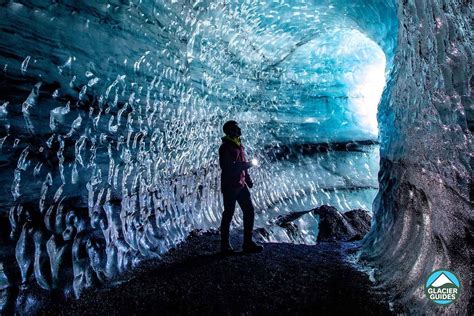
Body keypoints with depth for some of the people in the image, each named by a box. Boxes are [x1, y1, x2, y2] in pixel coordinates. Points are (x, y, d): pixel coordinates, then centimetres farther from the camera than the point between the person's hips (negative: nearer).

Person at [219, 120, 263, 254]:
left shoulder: (239, 145, 14)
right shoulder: (225, 147, -12)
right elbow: (227, 166, -23)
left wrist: (248, 179, 14)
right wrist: (246, 165, -19)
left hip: (241, 185, 8)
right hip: (229, 186, -8)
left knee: (249, 211, 6)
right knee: (228, 214, 1)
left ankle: (247, 243, 16)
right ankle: (225, 245, 15)